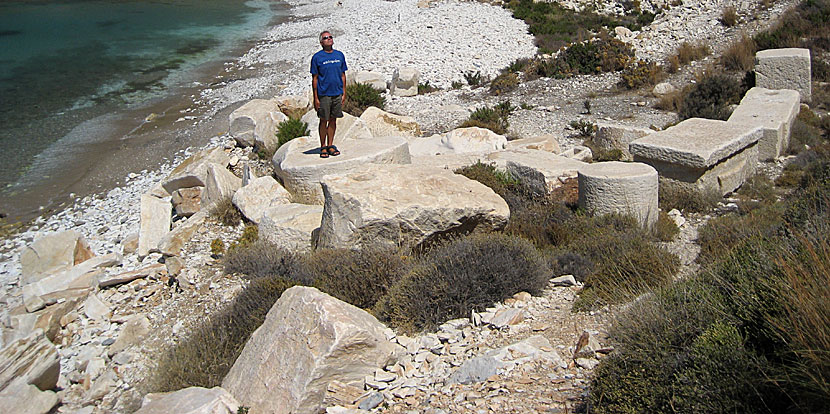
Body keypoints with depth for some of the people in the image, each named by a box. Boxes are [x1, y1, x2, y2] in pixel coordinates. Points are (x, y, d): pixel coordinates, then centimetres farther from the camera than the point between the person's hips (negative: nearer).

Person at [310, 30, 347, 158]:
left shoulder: (339, 55, 8)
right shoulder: (317, 57, -3)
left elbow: (343, 75, 13)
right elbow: (314, 78, -3)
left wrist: (344, 93, 7)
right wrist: (316, 98, -7)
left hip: (337, 94, 4)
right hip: (324, 94, -3)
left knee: (333, 120, 9)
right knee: (324, 120, 3)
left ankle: (330, 145, 19)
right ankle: (323, 147, 12)